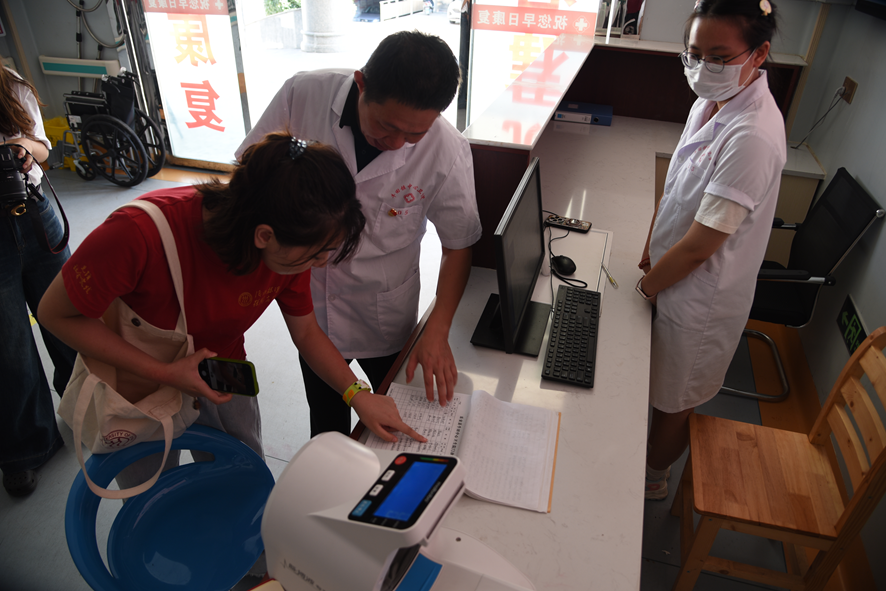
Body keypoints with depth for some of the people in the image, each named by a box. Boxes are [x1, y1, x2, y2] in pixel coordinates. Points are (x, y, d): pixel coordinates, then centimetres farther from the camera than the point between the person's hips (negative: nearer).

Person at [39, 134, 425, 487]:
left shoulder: (292, 245, -24)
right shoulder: (140, 233, -39)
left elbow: (306, 332, -8)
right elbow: (56, 313, -23)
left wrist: (358, 395, -20)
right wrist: (166, 373, -30)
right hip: (137, 387, -3)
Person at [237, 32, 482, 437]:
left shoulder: (447, 153, -23)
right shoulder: (303, 95, -21)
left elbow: (458, 246, -10)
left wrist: (437, 332, -16)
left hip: (385, 314, 0)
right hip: (309, 302, 1)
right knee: (326, 420, 21)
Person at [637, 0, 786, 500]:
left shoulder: (752, 137, -31)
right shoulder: (712, 102, -2)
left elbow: (699, 247, -27)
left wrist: (646, 286, -12)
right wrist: (652, 250, 7)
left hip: (700, 297, -8)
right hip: (674, 273, 8)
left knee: (674, 401, 16)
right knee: (667, 390, 26)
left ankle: (652, 478, 42)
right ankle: (653, 467, 51)